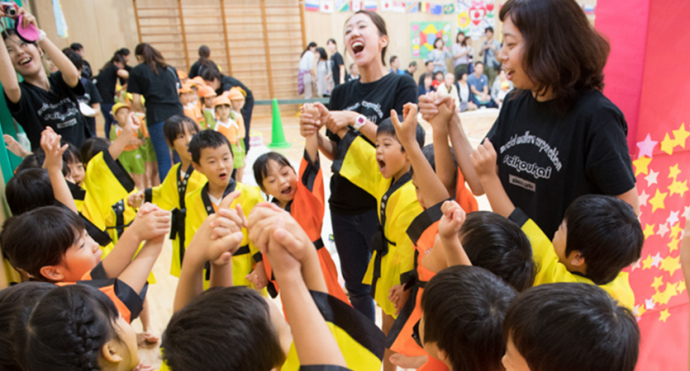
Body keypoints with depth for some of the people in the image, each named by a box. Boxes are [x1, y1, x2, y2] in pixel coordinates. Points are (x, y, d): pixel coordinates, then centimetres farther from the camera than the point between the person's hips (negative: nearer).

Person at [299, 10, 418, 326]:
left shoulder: (401, 85, -5)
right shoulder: (341, 93, 8)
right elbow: (336, 153, 10)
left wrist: (356, 120, -23)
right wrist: (314, 135, -9)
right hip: (344, 206, 5)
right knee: (355, 285, 18)